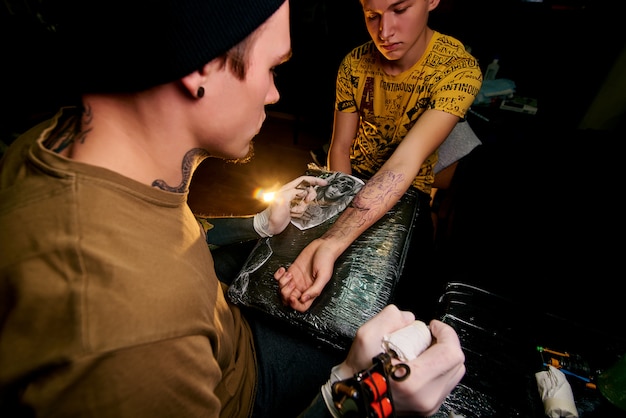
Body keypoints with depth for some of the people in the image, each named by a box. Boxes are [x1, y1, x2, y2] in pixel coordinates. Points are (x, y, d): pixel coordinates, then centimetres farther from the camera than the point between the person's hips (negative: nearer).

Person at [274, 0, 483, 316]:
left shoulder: (458, 68, -19)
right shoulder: (354, 63, -7)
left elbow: (406, 161, -34)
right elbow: (341, 146, -6)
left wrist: (332, 244, -47)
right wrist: (350, 214, -23)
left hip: (409, 191, -2)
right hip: (352, 180, 3)